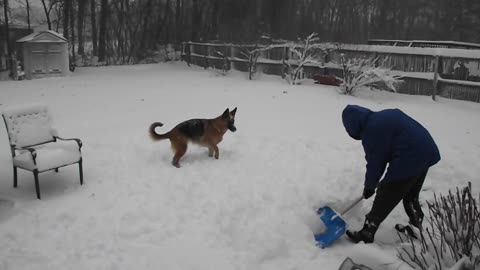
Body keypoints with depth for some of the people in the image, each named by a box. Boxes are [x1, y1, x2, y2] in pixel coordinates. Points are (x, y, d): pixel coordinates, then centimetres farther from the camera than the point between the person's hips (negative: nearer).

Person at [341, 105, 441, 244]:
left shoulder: (371, 131, -12)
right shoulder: (388, 114, 14)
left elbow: (375, 163, -7)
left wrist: (369, 187, 8)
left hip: (408, 160, -9)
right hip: (427, 152, 9)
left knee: (384, 199, 2)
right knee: (411, 196, 28)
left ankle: (366, 235, 10)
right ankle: (416, 228, 43)